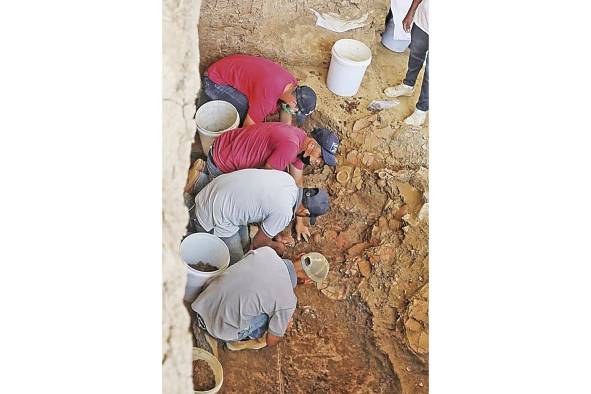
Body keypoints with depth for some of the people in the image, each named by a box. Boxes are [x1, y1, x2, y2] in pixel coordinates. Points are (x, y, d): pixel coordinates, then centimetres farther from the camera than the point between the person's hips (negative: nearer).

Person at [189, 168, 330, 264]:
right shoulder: (284, 212, -27)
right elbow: (258, 242, -9)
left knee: (243, 243, 20)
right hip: (213, 220, -8)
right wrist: (276, 246, 12)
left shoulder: (287, 177, -3)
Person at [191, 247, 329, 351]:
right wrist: (286, 325, 19)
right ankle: (239, 340, 16)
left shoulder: (266, 251, -5)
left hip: (201, 302, 6)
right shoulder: (288, 301, -17)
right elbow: (271, 341, -1)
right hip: (221, 327, -5)